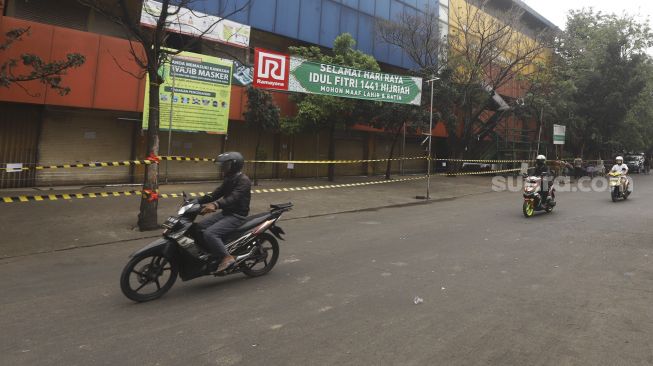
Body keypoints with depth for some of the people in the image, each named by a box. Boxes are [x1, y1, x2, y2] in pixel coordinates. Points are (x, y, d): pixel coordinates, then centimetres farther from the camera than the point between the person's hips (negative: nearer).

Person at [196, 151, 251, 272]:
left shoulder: (243, 180, -16)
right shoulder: (229, 179, 15)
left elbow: (234, 197, -32)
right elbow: (216, 194, 14)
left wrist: (215, 205, -47)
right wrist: (197, 201, 1)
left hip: (237, 216, -10)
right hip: (226, 213, 10)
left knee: (209, 233, -25)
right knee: (199, 228, 1)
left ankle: (227, 258, -15)